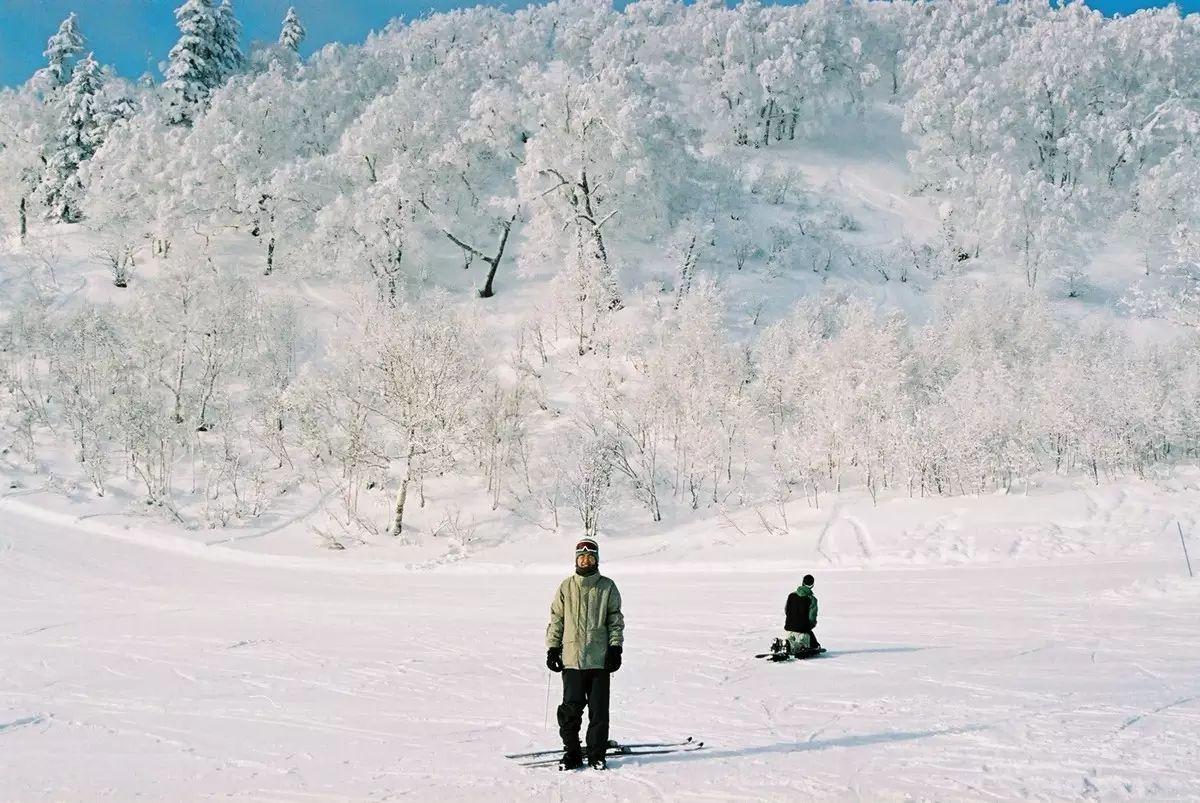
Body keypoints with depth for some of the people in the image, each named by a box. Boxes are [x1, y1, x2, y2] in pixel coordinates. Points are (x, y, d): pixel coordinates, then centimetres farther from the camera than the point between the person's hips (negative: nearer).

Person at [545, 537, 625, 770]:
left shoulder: (607, 587, 6)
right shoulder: (566, 587, 7)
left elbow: (616, 620, 8)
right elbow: (556, 619, 11)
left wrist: (615, 647, -1)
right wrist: (552, 648, 5)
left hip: (600, 659, 0)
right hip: (572, 657, 0)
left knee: (599, 710, 2)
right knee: (571, 708, -3)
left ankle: (597, 754, 14)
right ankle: (571, 753, 10)